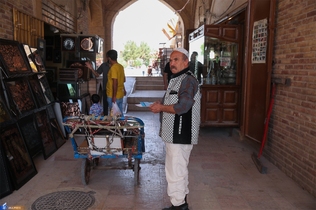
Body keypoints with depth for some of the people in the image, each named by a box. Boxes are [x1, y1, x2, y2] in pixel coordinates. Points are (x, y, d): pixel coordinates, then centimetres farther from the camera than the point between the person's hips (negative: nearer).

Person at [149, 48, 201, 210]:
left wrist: (161, 108, -14)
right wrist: (160, 106, 4)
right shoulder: (176, 79, 16)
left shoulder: (188, 80, -16)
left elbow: (182, 107, -27)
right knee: (178, 170, 20)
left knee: (175, 172, -5)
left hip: (180, 135, -11)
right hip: (173, 134, 11)